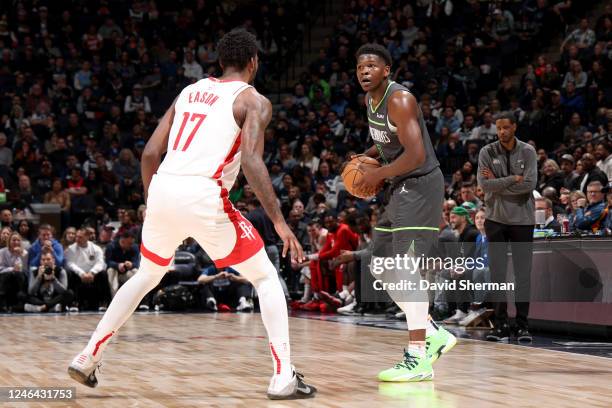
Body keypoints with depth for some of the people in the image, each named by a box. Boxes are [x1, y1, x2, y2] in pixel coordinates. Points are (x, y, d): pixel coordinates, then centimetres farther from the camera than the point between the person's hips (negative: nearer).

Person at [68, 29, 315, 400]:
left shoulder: (189, 92, 22)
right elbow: (251, 162, -12)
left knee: (146, 278, 29)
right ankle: (284, 378, -3)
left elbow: (150, 153, 17)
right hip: (204, 196, -6)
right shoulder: (253, 101, 5)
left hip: (163, 189, 6)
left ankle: (87, 359, 31)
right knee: (266, 278, 8)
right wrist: (279, 221, -12)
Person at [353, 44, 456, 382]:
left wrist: (378, 175, -17)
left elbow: (416, 155, -27)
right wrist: (368, 156, 9)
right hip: (400, 187, 10)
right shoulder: (370, 100, 9)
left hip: (420, 185, -10)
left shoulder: (399, 100, -20)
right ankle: (433, 335, 18)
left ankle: (419, 359, -14)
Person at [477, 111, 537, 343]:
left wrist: (498, 183, -11)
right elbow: (484, 184, -11)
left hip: (522, 219, 0)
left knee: (523, 273, 2)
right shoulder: (487, 152, 1)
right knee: (497, 272, -1)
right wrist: (513, 179, -14)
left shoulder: (527, 152, 0)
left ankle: (523, 324, 7)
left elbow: (530, 185, -12)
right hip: (495, 218, 0)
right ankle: (501, 325, 3)